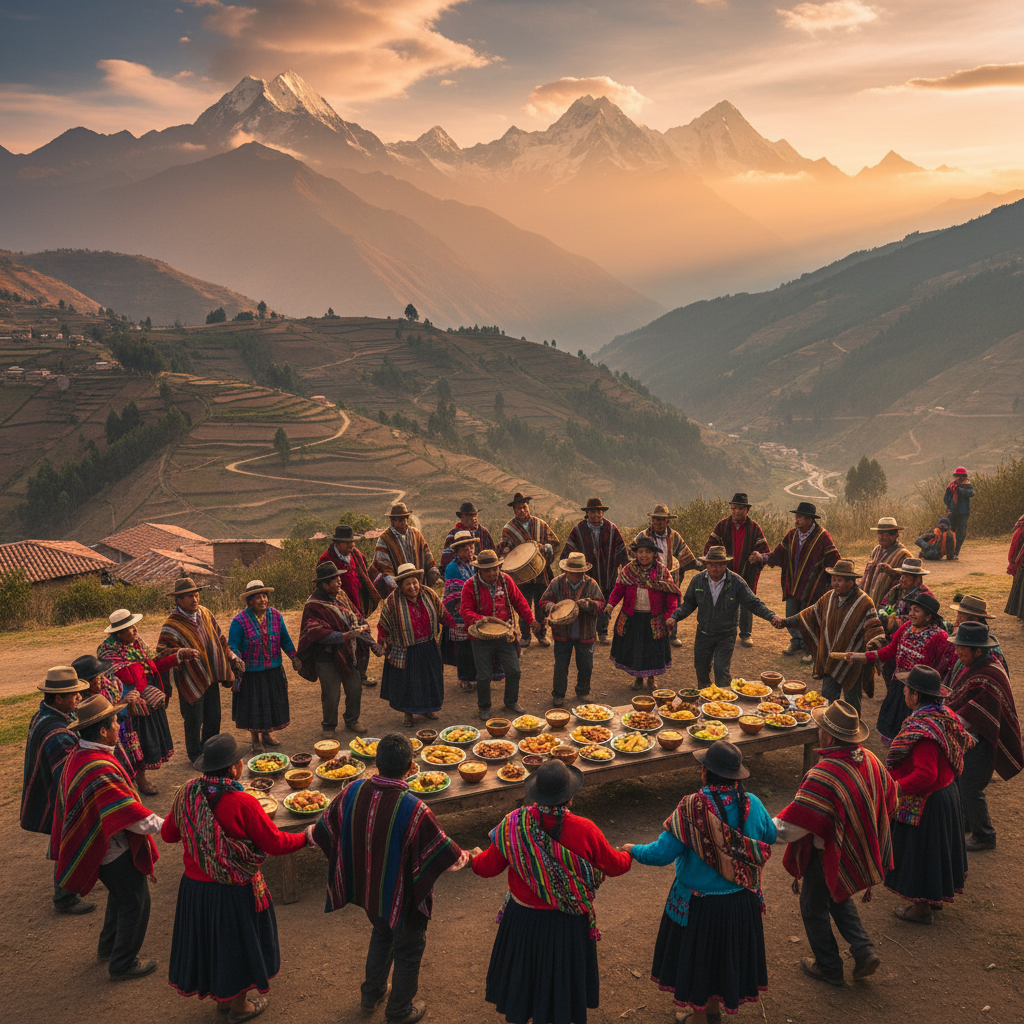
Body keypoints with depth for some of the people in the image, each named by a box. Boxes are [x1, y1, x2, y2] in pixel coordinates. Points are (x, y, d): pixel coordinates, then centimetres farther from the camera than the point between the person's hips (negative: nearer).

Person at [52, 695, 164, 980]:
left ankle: (108, 946, 47)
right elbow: (135, 817, -32)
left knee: (120, 895, 29)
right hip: (116, 850, -10)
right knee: (135, 903, 9)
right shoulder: (100, 769, -35)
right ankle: (122, 965, 24)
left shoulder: (78, 755, -3)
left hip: (99, 844, 10)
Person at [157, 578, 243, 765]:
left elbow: (220, 639, 13)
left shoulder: (205, 614, 2)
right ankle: (195, 755, 27)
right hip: (191, 679, -6)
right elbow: (162, 653, -21)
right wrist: (181, 653, -38)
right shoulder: (172, 625, -17)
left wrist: (233, 658, 8)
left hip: (211, 675, 6)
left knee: (214, 717, 15)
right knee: (194, 720, 6)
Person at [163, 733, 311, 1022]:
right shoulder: (243, 803, -27)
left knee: (209, 940, 25)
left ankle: (221, 995, 47)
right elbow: (275, 844, -18)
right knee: (237, 944, 18)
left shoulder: (187, 793, -12)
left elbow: (168, 834, 3)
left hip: (194, 887, 5)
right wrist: (306, 837, -1)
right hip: (233, 891, -5)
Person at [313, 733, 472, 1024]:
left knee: (381, 934, 34)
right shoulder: (414, 810, -36)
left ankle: (371, 995, 52)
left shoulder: (353, 792, -21)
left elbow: (323, 831, -4)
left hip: (368, 889, 5)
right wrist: (467, 857, -1)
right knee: (408, 951, 23)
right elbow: (447, 856, -24)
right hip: (403, 897, -5)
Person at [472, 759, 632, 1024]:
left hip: (523, 918, 1)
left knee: (521, 973, 26)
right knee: (561, 980, 24)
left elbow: (488, 867, -10)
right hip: (568, 922, -1)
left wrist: (474, 859, 13)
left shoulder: (514, 825, -22)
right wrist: (629, 855, 14)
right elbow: (614, 865, -9)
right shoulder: (585, 830, -25)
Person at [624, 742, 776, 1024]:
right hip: (741, 899, 4)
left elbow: (663, 853, -24)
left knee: (696, 952, 19)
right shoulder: (751, 804, -15)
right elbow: (770, 836, 5)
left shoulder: (692, 808, -28)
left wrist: (633, 850, -5)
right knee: (727, 949, 26)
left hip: (699, 902, -4)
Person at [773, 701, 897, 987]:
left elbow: (789, 828, -33)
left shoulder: (823, 776, -35)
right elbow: (890, 803, 7)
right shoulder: (870, 760, -12)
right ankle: (864, 951, 22)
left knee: (814, 909, 17)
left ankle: (828, 967, 33)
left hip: (826, 857, -7)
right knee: (838, 898, 31)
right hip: (856, 852, 7)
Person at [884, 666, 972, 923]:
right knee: (934, 849, 25)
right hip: (947, 792, 9)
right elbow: (965, 743, 9)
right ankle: (936, 895, 43)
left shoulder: (922, 729, -33)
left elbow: (925, 775, -35)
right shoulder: (945, 715, -3)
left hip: (926, 803, -9)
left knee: (920, 852, 9)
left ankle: (921, 908, 24)